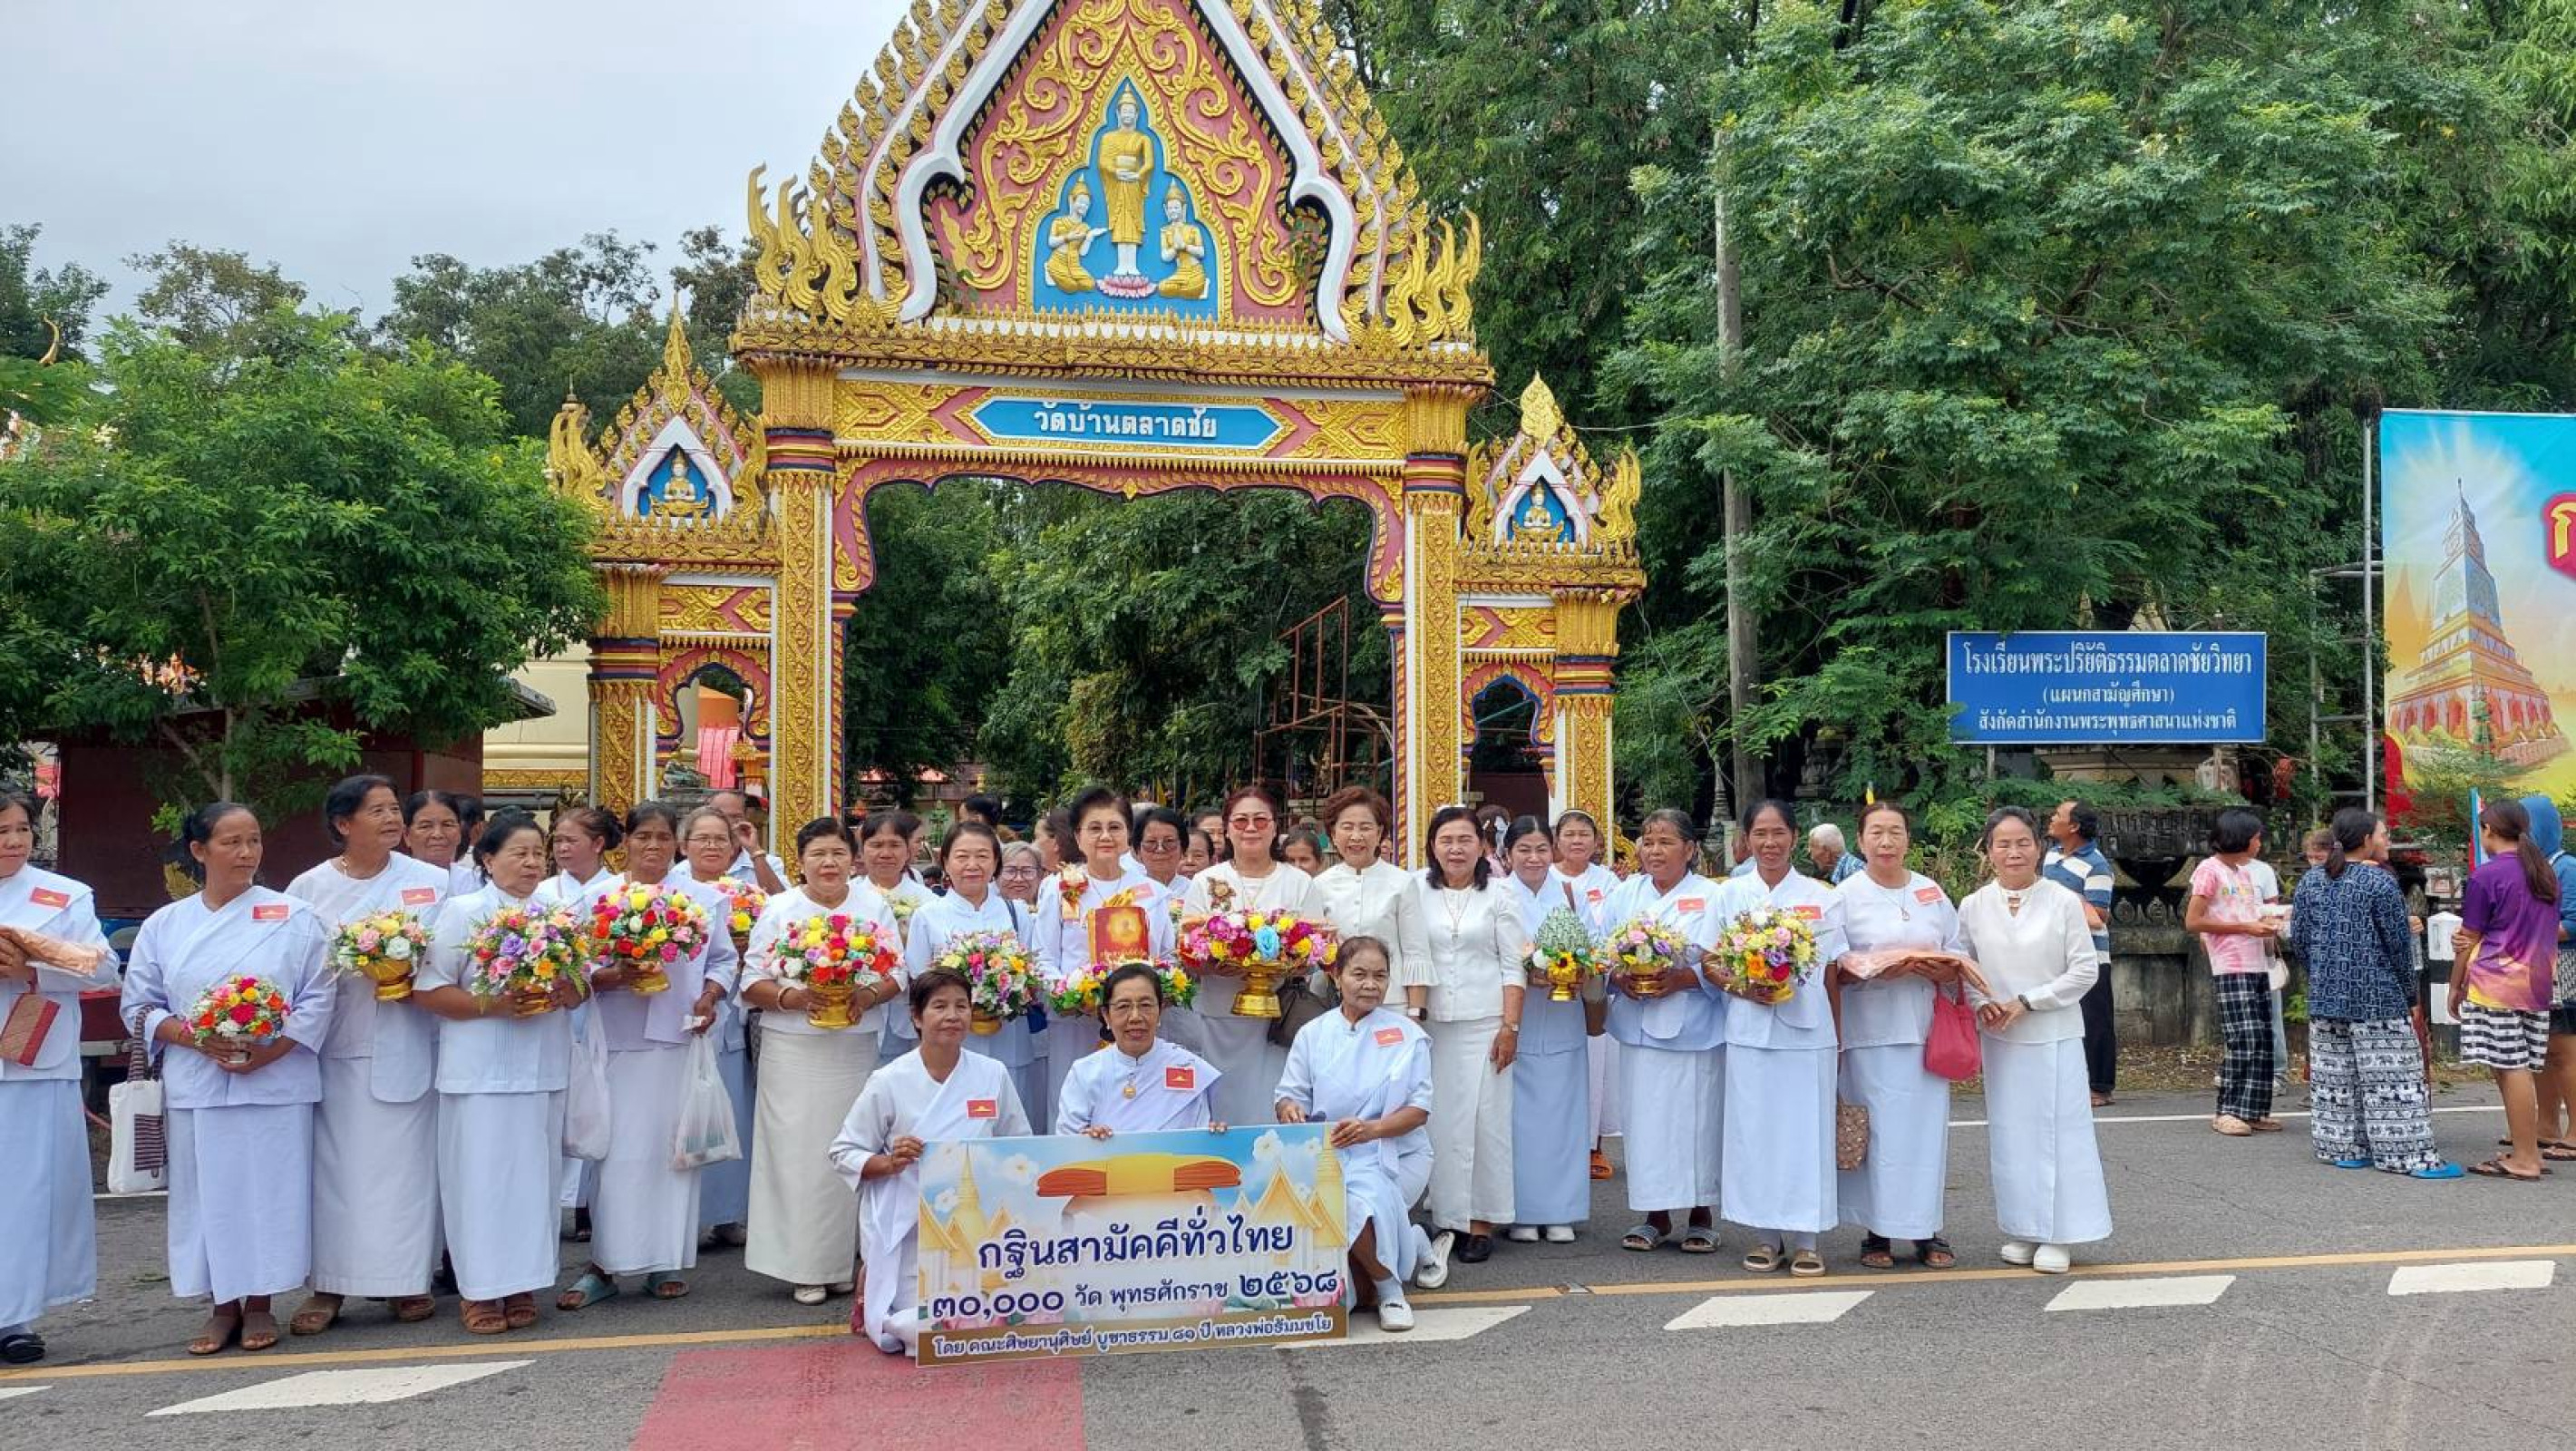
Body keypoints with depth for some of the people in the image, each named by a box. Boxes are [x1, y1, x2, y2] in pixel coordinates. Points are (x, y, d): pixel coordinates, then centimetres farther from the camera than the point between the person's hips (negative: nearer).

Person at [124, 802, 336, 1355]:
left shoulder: (294, 917, 1)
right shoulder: (165, 925, 8)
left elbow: (318, 999, -2)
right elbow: (138, 1006, 7)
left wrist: (268, 1053, -14)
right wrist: (195, 1037, -11)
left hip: (275, 1085, -2)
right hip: (195, 1087, 2)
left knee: (270, 1188, 0)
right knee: (207, 1191, 5)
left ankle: (259, 1304, 14)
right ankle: (222, 1305, 18)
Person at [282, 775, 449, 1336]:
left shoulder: (434, 883, 5)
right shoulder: (308, 888, 6)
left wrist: (415, 980, -12)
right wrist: (328, 969, -13)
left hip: (405, 1051, 0)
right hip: (333, 1050, 1)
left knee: (404, 1164, 2)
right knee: (333, 1168, 2)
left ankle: (408, 1280, 13)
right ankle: (328, 1286, 10)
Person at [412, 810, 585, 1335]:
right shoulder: (462, 912, -2)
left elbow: (576, 984, 17)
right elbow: (427, 990, -8)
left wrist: (571, 994, -6)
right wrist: (492, 1006, -19)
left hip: (545, 1069, 5)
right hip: (483, 1072, -4)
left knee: (535, 1174, 7)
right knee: (483, 1175, -2)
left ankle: (521, 1281, 17)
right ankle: (479, 1289, 8)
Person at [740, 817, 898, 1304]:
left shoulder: (875, 907, 7)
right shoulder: (779, 909, 3)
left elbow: (897, 974, 7)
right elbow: (752, 983, 0)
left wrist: (867, 997, -13)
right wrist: (793, 999, -18)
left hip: (857, 1046, 2)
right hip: (793, 1049, -1)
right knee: (798, 1153, -3)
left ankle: (839, 1263, 15)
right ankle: (803, 1267, 5)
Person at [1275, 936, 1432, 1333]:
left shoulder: (1407, 1035, 4)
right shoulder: (1312, 1035, 9)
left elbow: (1419, 1109, -2)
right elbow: (1289, 1096, 8)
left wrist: (1371, 1129, -20)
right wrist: (1290, 1110, -18)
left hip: (1395, 1155, -2)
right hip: (1328, 1156, 3)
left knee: (1353, 1206, -33)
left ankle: (1388, 1288, -4)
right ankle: (1409, 1248, 0)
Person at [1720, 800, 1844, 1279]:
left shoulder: (1822, 898, 7)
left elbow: (1832, 974, 6)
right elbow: (1707, 964, 6)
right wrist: (1741, 987, -12)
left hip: (1806, 1028, -1)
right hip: (1748, 1029, 1)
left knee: (1804, 1128, -1)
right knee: (1753, 1128, 2)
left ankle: (1804, 1239, 7)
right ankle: (1765, 1236, 11)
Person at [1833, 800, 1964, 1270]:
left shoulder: (1932, 892, 11)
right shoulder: (1846, 895, 0)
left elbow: (1958, 955, 14)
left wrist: (1940, 968, -7)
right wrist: (1879, 970, -19)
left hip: (1926, 1028, 3)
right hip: (1871, 1030, -3)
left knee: (1926, 1125, 3)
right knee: (1878, 1129, -3)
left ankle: (1927, 1230, 12)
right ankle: (1877, 1232, 6)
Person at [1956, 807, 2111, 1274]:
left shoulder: (2063, 902, -5)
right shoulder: (1974, 907, 2)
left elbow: (2085, 969, -6)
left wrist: (2027, 1001, -12)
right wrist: (1979, 1004, -11)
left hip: (2053, 1034, -2)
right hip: (1998, 1037, 2)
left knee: (2058, 1127, 0)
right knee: (2009, 1130, 7)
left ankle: (2059, 1235, 9)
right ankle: (2023, 1230, 19)